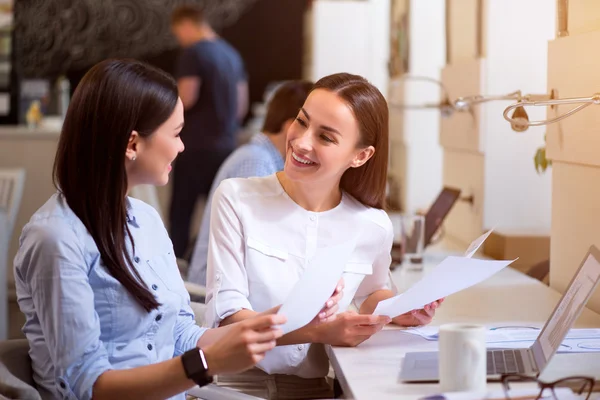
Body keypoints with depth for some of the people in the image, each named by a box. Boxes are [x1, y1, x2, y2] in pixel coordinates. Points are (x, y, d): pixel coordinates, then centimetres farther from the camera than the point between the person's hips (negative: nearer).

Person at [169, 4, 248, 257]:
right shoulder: (232, 54, 13)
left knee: (180, 213, -2)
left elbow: (186, 98, -17)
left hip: (197, 145, -7)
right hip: (225, 145, 7)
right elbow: (242, 104, 16)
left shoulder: (193, 52, -10)